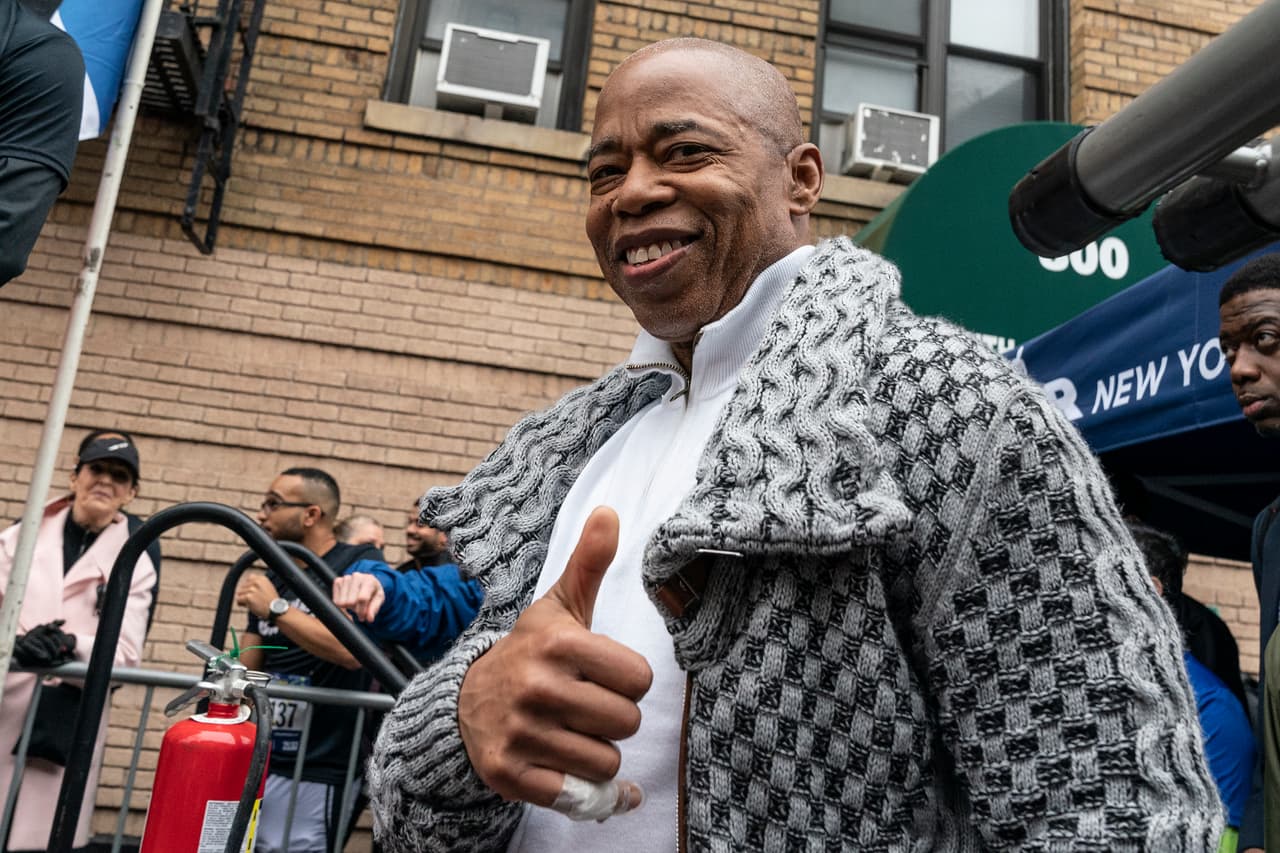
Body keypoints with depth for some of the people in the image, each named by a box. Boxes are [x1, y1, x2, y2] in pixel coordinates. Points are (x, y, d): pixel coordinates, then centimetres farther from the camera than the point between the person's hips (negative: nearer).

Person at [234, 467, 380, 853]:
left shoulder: (360, 563, -8)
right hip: (257, 759, 7)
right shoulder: (274, 578, 13)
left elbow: (354, 650, -23)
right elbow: (246, 669, 15)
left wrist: (277, 609, -20)